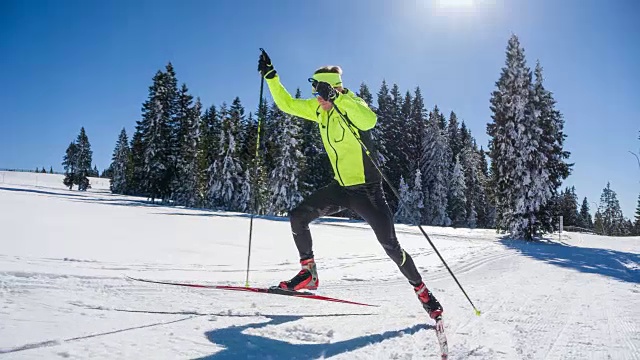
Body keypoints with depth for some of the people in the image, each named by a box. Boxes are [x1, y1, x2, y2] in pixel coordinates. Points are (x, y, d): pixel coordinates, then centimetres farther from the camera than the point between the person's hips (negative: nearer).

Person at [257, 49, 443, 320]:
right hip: (341, 187, 7)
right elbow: (287, 104, 15)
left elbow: (369, 120, -39)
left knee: (391, 246, -7)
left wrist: (337, 96, -40)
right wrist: (270, 76, 8)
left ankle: (423, 293, 15)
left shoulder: (352, 105, -15)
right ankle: (309, 274, 13)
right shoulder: (319, 110, 5)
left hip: (367, 188, -7)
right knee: (298, 217, -3)